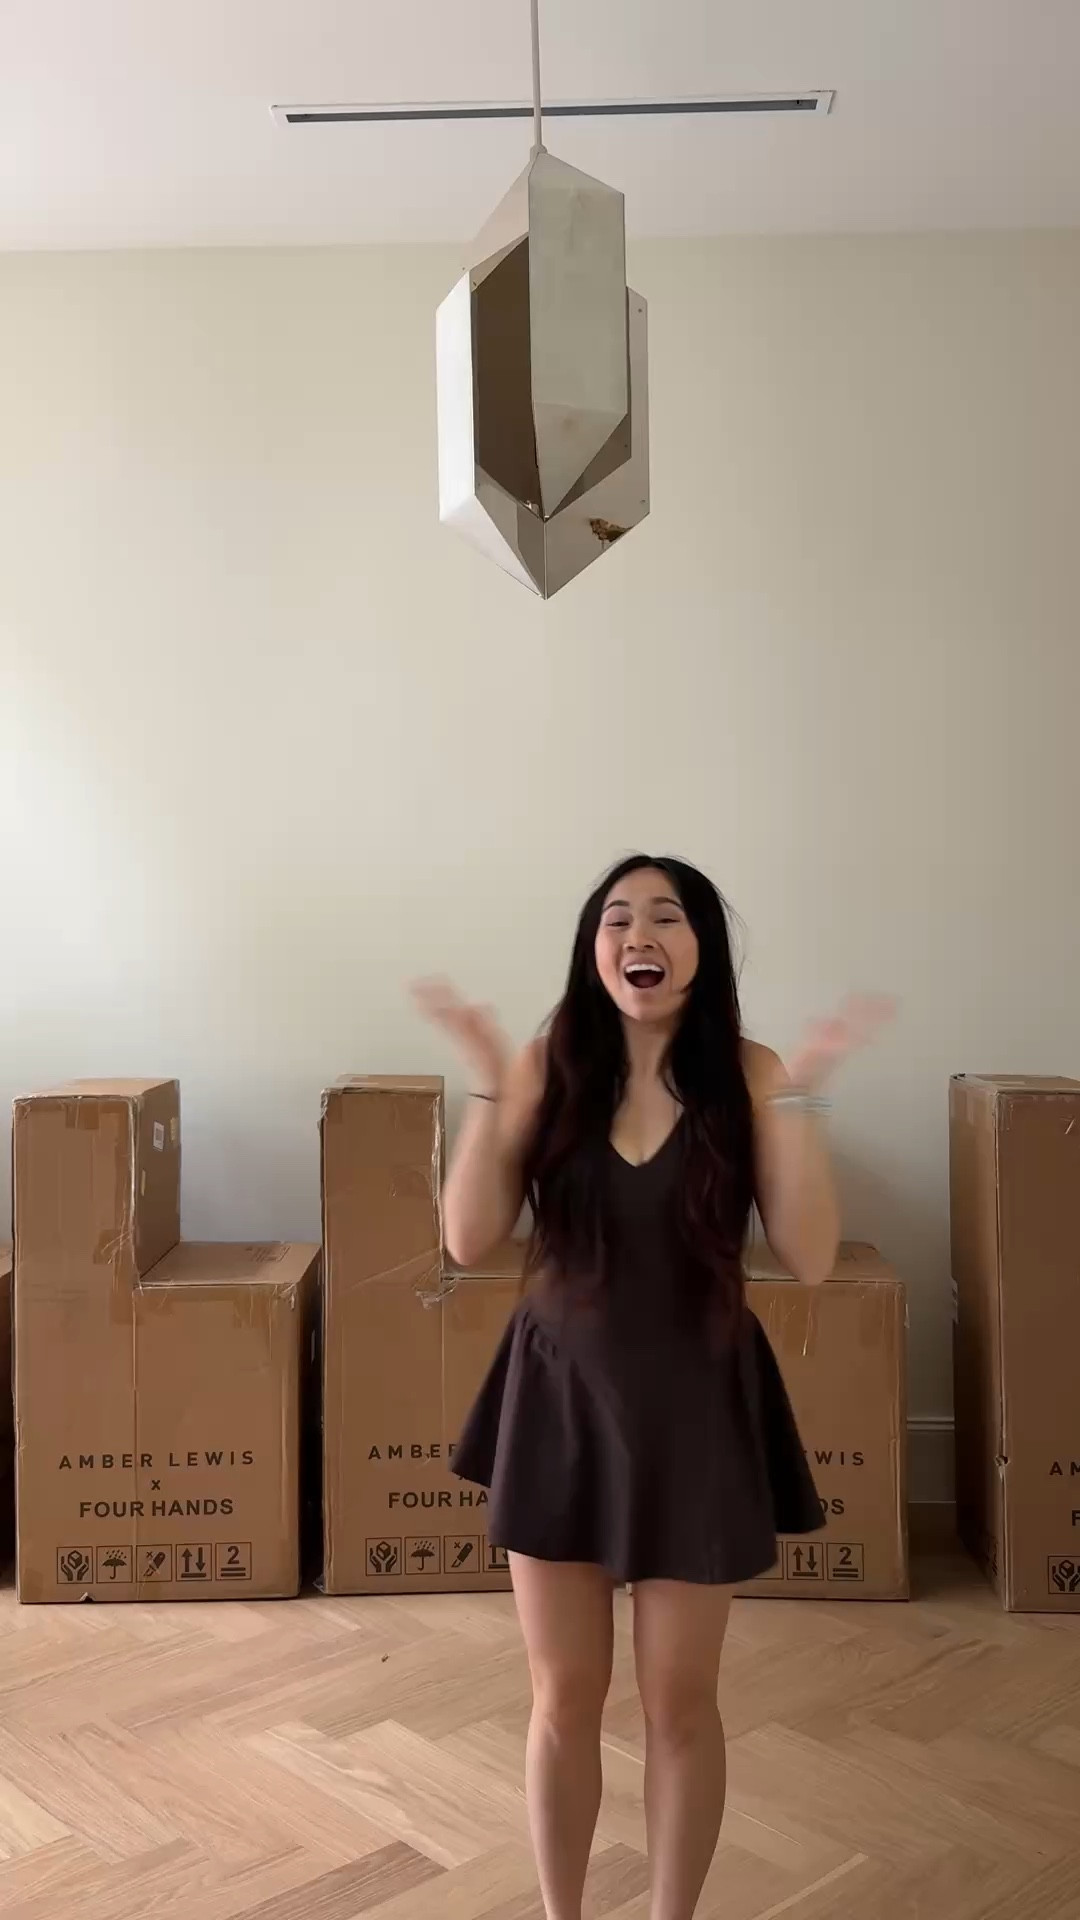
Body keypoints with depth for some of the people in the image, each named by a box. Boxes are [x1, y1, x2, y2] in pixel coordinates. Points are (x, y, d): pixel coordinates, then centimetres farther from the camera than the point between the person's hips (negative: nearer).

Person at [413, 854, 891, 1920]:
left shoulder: (746, 1074, -8)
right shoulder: (548, 1066, -6)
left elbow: (810, 1259, -14)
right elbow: (469, 1240, -10)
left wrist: (798, 1095, -21)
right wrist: (488, 1082, -18)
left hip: (696, 1405, -1)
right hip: (561, 1397, 1)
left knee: (678, 1701, 14)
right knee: (563, 1697, 14)